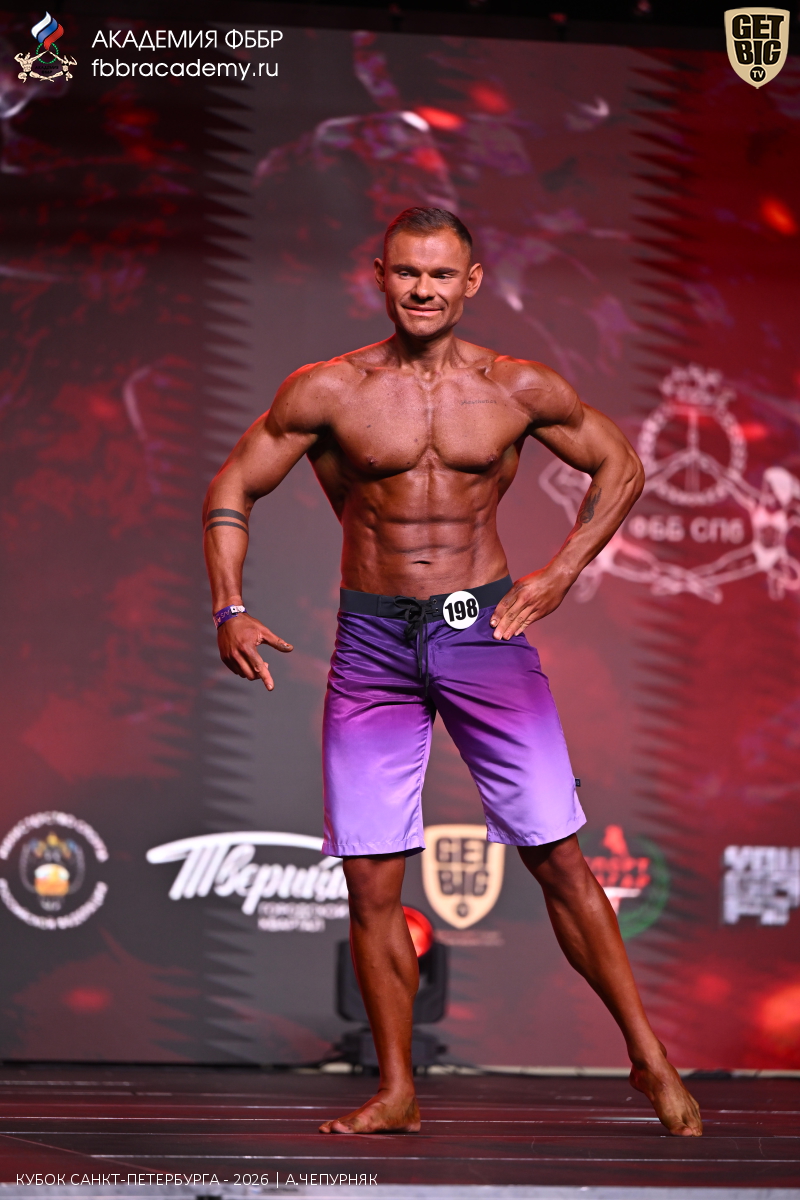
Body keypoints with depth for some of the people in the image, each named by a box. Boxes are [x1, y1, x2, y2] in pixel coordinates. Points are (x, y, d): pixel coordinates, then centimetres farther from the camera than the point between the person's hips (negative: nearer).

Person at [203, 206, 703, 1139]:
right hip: (371, 643, 1)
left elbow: (620, 468, 15)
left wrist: (560, 573, 3)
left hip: (483, 633, 0)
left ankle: (648, 1058, 8)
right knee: (370, 880, -2)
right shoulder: (327, 391, -2)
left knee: (558, 858, -3)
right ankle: (396, 1092, 11)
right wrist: (228, 612, -7)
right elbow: (231, 491, 6)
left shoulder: (521, 390, 0)